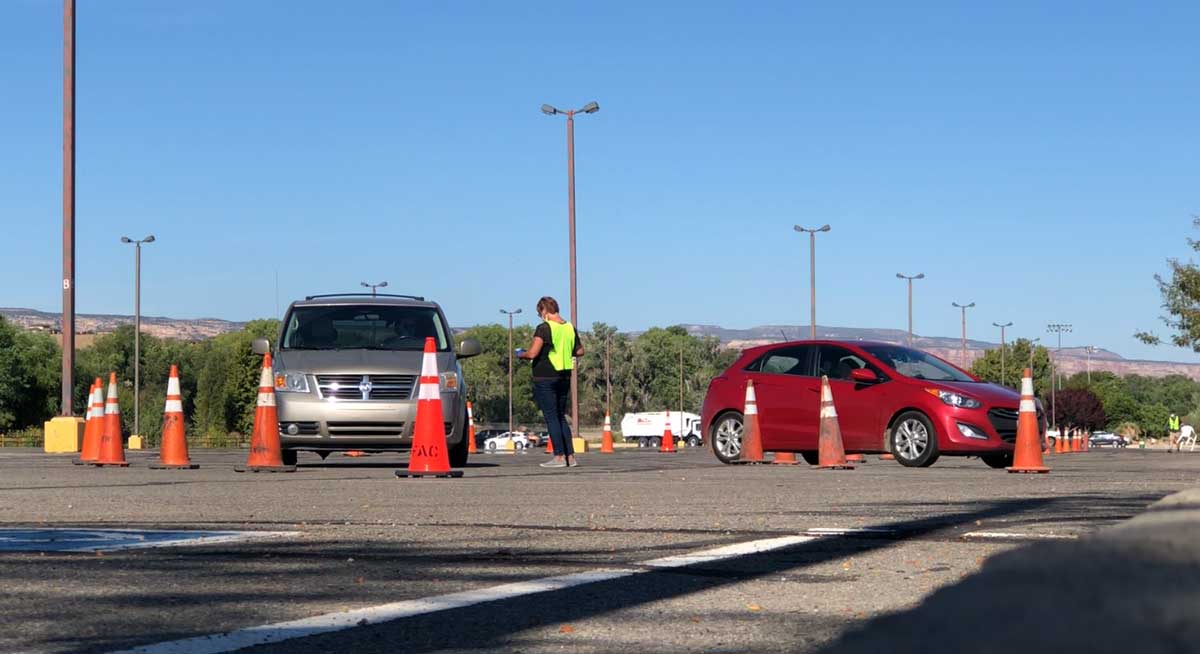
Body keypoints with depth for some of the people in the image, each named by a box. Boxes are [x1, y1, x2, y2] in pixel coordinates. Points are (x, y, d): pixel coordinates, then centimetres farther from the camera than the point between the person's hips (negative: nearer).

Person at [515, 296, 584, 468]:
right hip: (564, 377, 7)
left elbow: (532, 353, -19)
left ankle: (559, 457, -5)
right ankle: (570, 456, 11)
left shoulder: (544, 328, -14)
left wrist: (520, 354, 1)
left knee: (551, 417, -2)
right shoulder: (570, 328, 7)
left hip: (545, 378, -7)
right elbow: (579, 351, 15)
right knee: (561, 417, 14)